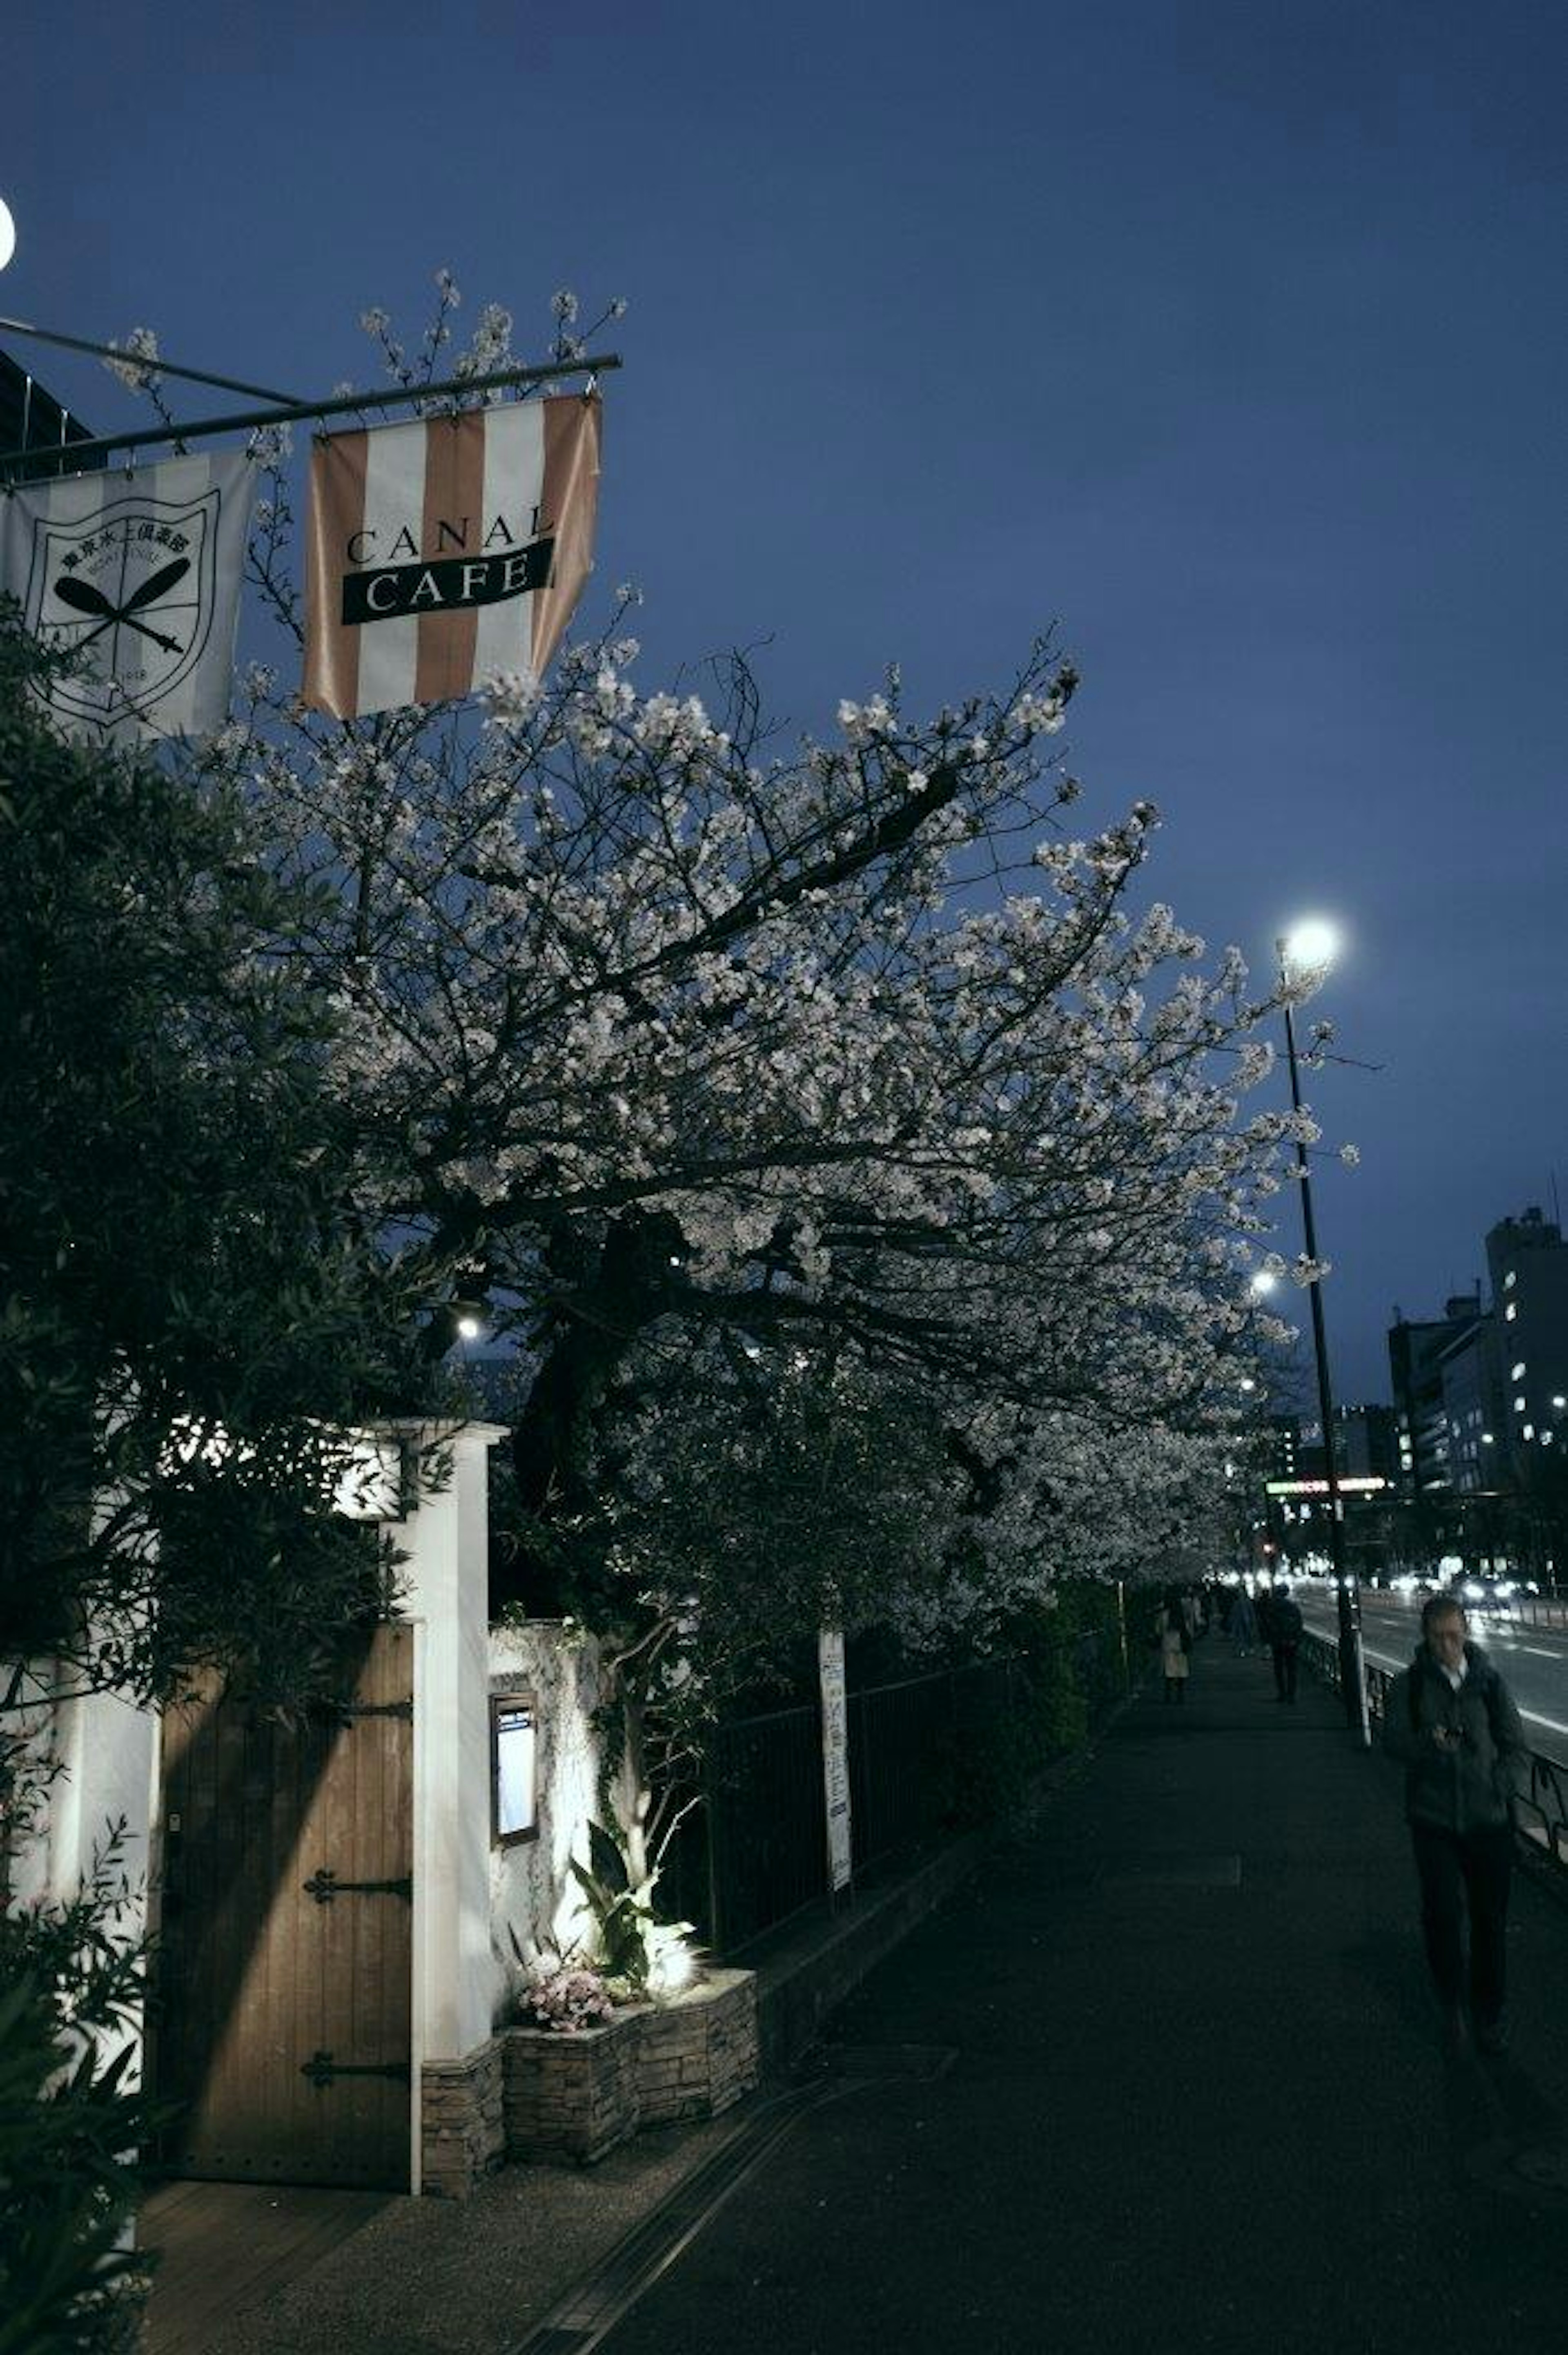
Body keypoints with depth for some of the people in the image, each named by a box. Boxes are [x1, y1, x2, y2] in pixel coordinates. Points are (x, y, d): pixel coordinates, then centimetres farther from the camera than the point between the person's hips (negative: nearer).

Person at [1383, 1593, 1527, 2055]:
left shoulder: (1490, 1682, 3)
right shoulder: (1409, 1686, 0)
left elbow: (1515, 1744, 8)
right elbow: (1393, 1741, -8)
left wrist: (1495, 1789, -6)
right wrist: (1430, 1744, -27)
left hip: (1489, 1820, 1)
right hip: (1434, 1821, -1)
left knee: (1491, 1919, 6)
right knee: (1442, 1915, 0)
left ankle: (1489, 2013, 23)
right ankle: (1451, 2007, 20)